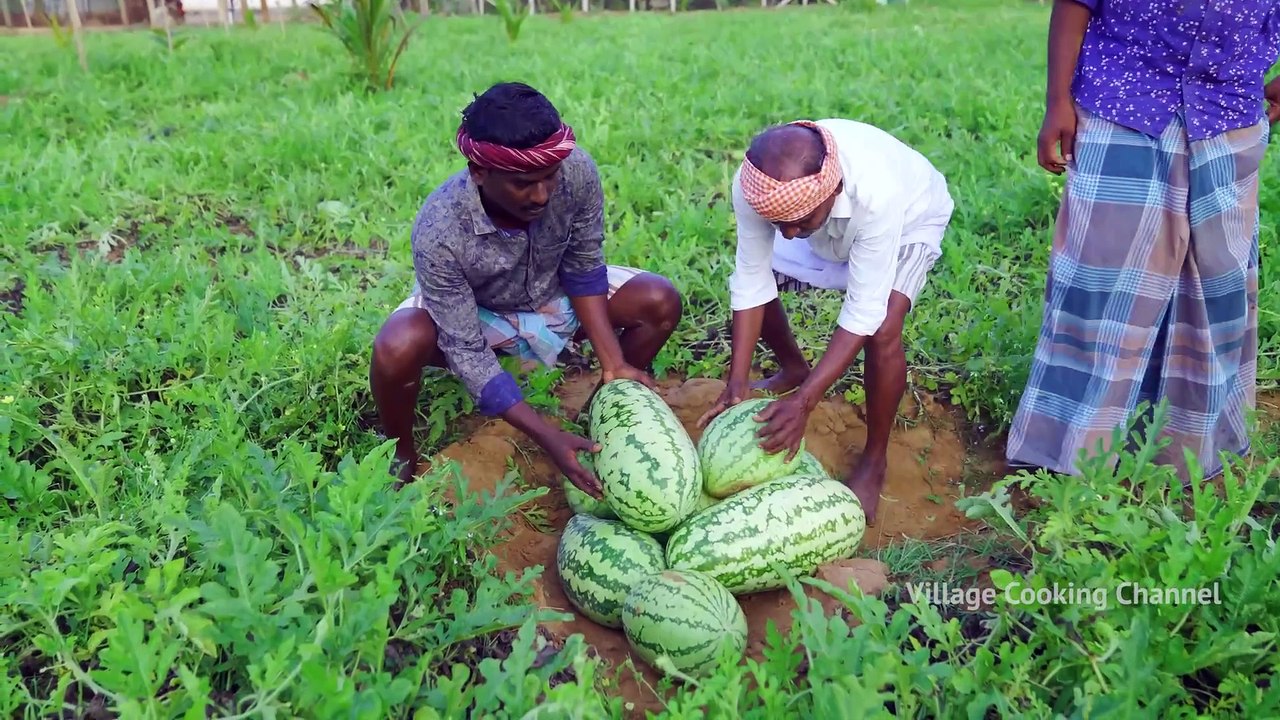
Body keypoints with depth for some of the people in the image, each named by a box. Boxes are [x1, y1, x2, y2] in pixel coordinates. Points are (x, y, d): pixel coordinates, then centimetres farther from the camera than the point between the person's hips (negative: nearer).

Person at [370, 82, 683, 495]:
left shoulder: (576, 171, -30)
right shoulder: (439, 231, -37)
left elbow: (584, 270, -13)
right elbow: (466, 354, -32)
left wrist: (613, 363, -20)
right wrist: (549, 437, -37)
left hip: (551, 295, 4)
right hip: (469, 311, -3)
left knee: (660, 302, -13)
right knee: (398, 348, -34)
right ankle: (401, 458, -2)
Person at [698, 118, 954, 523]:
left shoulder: (877, 192, -46)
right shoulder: (755, 186, -35)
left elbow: (863, 312, -40)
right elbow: (751, 281, -25)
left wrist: (804, 402, -44)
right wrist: (736, 383, -29)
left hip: (908, 219, -4)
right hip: (833, 226, 5)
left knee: (883, 330, -26)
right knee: (753, 278, -4)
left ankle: (874, 462, -3)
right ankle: (794, 369, 28)